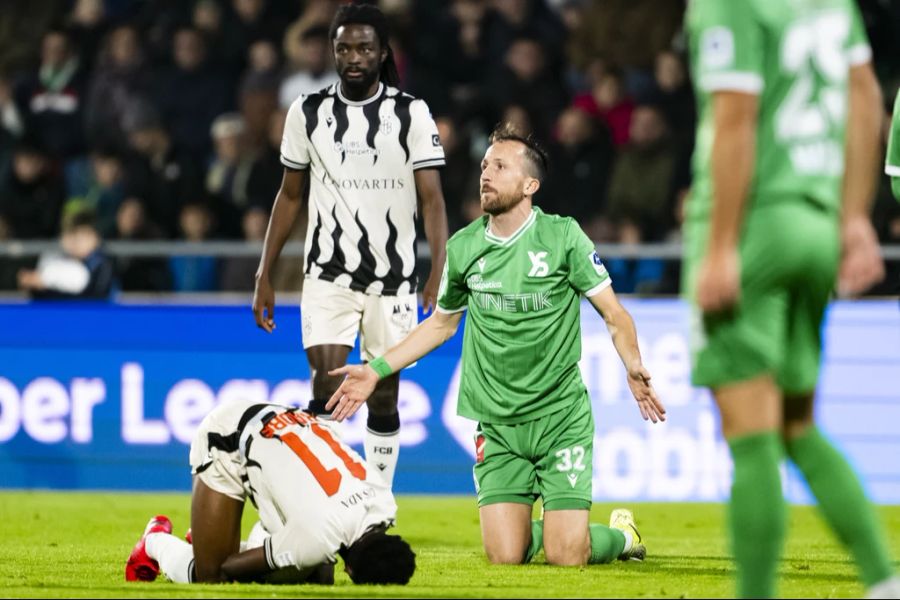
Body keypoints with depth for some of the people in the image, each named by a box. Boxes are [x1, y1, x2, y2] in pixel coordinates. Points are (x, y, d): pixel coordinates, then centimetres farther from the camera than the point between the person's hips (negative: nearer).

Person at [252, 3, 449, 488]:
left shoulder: (411, 115, -2)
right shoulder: (308, 113, 4)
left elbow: (432, 199, -5)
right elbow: (289, 196, 12)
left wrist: (440, 272, -17)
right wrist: (264, 276, 10)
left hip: (393, 278, 0)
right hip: (329, 276, 0)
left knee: (384, 396, 4)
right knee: (327, 389, -13)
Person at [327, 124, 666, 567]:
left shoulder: (562, 236, -4)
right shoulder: (462, 247, 5)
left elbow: (614, 314, -3)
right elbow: (440, 324, 21)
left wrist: (633, 366, -22)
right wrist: (376, 371, 16)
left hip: (561, 414, -3)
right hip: (497, 426, 3)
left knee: (565, 556, -13)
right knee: (505, 556, -10)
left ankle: (621, 535, 22)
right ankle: (541, 528, 26)